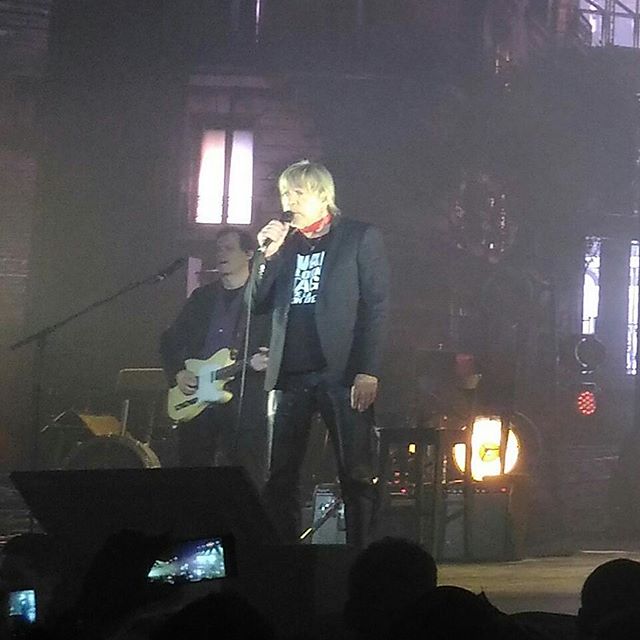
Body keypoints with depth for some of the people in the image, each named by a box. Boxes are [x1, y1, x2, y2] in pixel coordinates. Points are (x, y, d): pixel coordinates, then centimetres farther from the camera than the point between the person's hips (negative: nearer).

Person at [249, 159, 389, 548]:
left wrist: (368, 372, -11)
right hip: (291, 374, 4)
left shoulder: (360, 238, 5)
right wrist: (269, 255, 0)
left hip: (341, 372, -4)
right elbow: (259, 304, 14)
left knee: (357, 474, -6)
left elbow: (377, 307, -2)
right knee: (281, 477, 0)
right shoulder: (284, 243, 19)